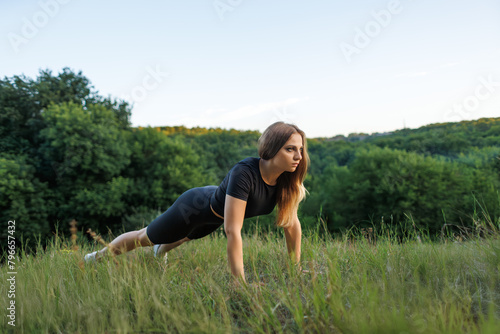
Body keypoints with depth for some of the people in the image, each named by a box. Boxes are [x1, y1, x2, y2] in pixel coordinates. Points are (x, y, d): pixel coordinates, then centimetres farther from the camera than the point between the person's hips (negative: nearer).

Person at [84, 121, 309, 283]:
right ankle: (96, 257, 43)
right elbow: (232, 231, -44)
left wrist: (297, 269, -9)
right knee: (144, 238, 17)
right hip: (194, 208, -6)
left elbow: (292, 224, -11)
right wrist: (240, 283, -41)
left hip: (213, 211, 6)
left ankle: (163, 249, 71)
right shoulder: (244, 173, -43)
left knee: (186, 237, 37)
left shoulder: (286, 180, -22)